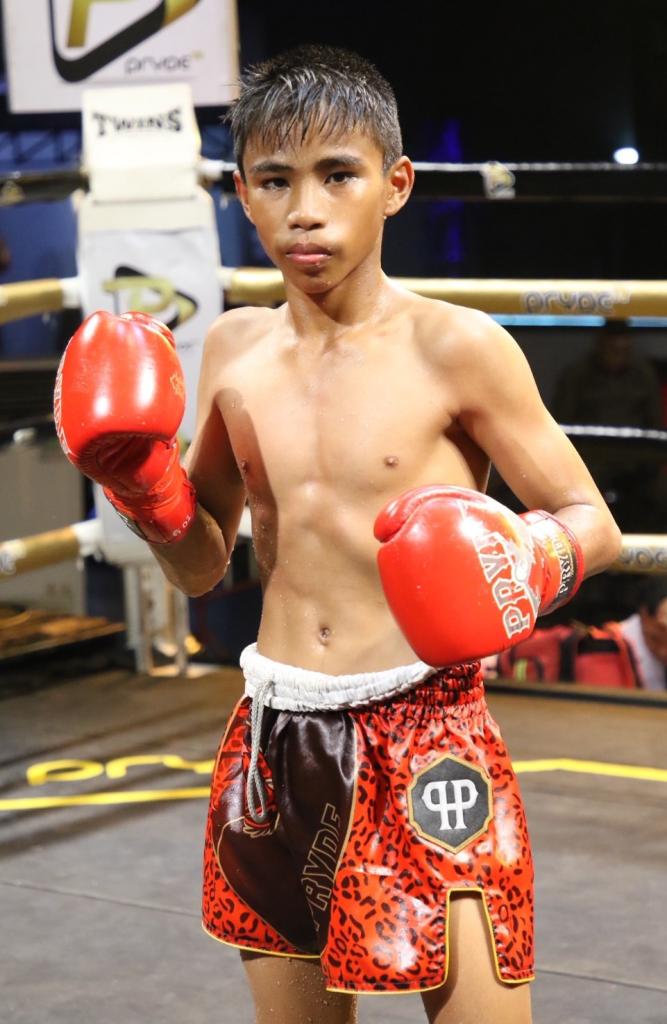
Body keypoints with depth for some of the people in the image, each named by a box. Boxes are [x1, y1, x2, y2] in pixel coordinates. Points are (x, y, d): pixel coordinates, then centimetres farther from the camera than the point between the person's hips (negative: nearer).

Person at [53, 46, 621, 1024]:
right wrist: (140, 478, -4)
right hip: (272, 744, 5)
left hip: (425, 740, -5)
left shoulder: (454, 347, -9)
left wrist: (527, 562, -23)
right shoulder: (234, 350, 6)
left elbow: (591, 521, -2)